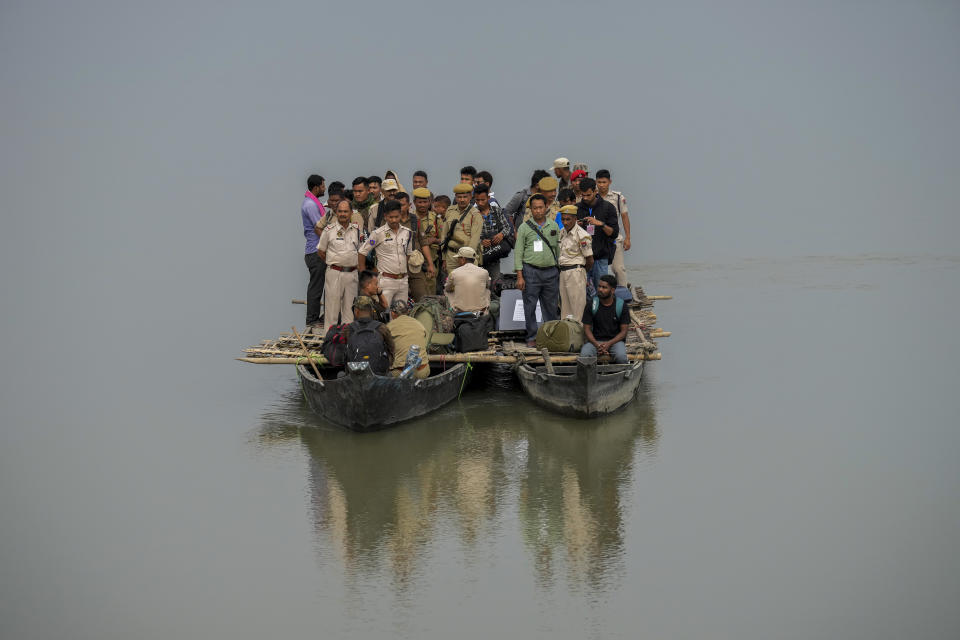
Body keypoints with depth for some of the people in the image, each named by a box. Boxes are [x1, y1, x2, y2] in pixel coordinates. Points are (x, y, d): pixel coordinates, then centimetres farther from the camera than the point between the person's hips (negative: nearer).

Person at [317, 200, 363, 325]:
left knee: (349, 308, 8)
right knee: (332, 305, -3)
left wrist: (354, 264, 8)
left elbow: (360, 250, 17)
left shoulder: (357, 229, 7)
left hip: (352, 273, 3)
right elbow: (321, 251, 6)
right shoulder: (329, 230, -3)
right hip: (334, 273, -3)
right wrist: (333, 263, 8)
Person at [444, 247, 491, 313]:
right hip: (481, 309, 1)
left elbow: (447, 289, 14)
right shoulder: (484, 272, -5)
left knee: (447, 289, 29)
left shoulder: (454, 273, -9)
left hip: (460, 311, -1)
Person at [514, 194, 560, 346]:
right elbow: (518, 252, 0)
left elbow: (559, 249, 14)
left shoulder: (554, 226, 10)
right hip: (531, 271, -2)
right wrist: (519, 276, -7)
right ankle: (532, 338, 8)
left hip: (551, 272, 2)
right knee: (530, 307, 0)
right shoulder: (525, 227, 2)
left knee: (550, 307, 6)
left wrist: (561, 271, 9)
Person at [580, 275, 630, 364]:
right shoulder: (591, 305, 2)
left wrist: (609, 343, -16)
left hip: (615, 340, -1)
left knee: (621, 357, -34)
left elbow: (623, 331, 0)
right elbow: (587, 329, 2)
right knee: (584, 355, -32)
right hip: (595, 340, 1)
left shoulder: (622, 306, 0)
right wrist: (596, 344, -16)